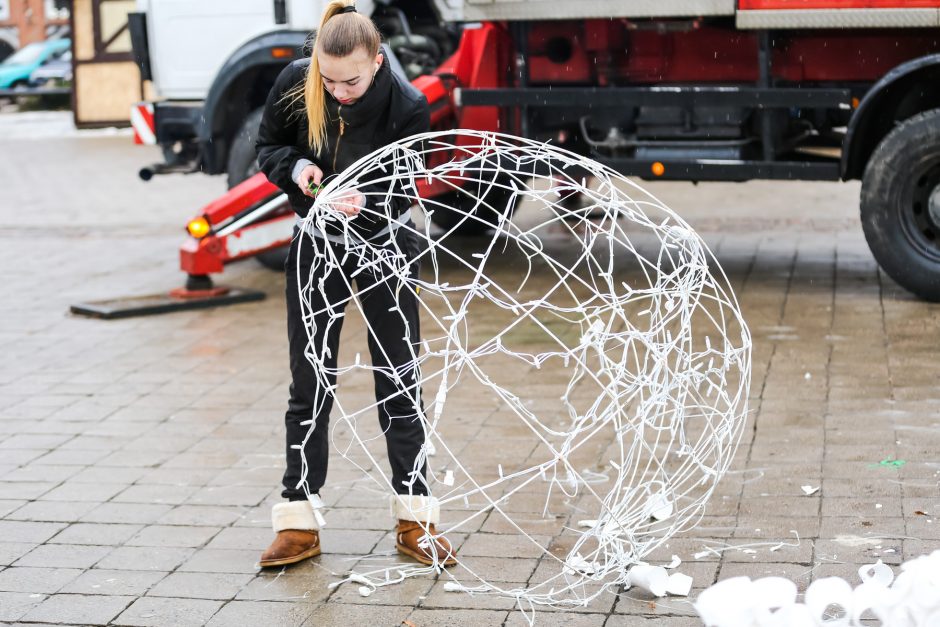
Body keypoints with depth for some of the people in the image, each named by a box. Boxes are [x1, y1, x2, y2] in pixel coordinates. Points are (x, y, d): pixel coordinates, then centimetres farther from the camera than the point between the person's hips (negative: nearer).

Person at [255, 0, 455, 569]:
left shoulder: (407, 107, -23)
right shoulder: (295, 83, -16)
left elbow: (404, 191, -15)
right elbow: (269, 147, -1)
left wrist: (365, 202, -36)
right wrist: (296, 168, -22)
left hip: (385, 245, -2)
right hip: (317, 245, 2)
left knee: (400, 382, 3)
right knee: (311, 383, 5)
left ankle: (415, 521, 13)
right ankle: (299, 523, 11)